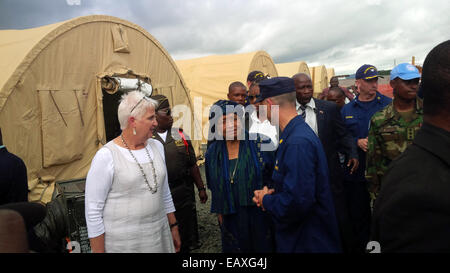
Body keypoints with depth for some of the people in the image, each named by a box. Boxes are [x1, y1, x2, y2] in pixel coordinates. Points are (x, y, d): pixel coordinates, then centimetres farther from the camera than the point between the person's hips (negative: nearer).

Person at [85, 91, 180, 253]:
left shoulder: (157, 147, 4)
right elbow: (93, 211, -12)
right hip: (122, 243, -5)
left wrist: (173, 227, 15)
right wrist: (98, 251, -10)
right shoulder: (106, 156, -16)